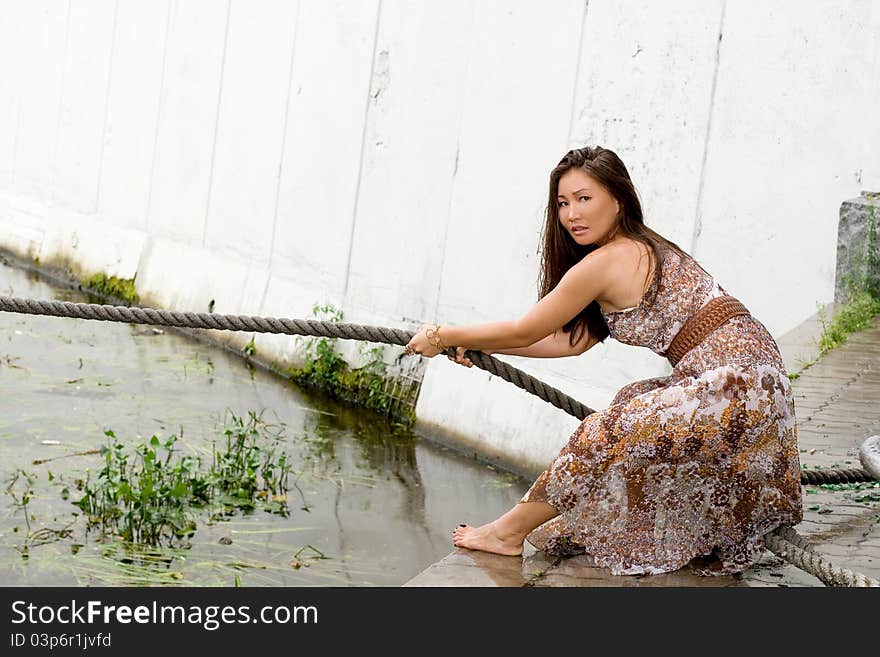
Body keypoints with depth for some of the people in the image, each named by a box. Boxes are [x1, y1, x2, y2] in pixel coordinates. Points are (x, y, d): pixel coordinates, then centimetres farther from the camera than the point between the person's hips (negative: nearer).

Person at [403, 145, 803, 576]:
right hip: (749, 381, 10)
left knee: (605, 438, -3)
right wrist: (477, 345, 22)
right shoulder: (645, 250, 16)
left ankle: (509, 533, 12)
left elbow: (524, 332, -3)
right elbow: (574, 341, 19)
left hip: (731, 388, -10)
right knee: (630, 409, 20)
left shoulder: (606, 261, -12)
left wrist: (442, 336, 9)